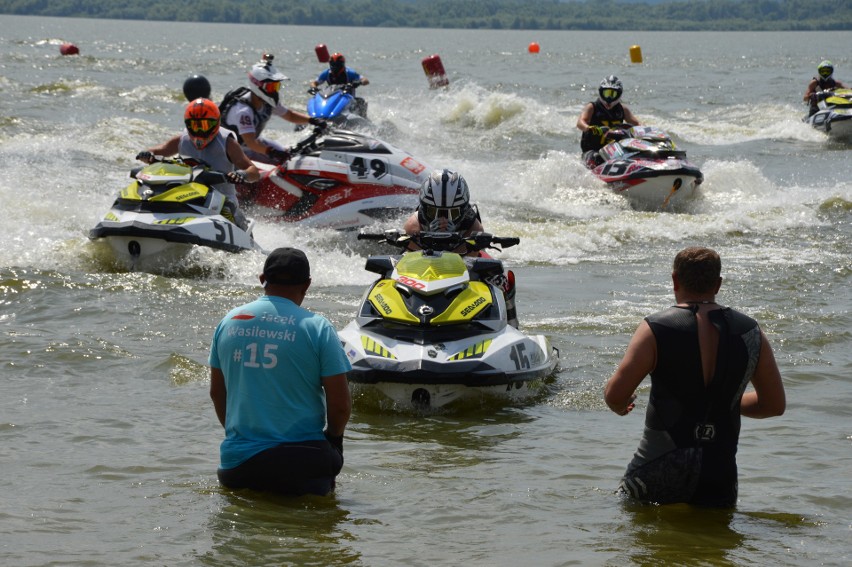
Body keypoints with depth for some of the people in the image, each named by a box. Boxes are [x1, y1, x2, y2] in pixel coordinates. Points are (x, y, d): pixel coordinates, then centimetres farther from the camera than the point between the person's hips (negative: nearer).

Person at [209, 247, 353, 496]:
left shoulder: (229, 322, 8)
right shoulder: (317, 327, -5)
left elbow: (217, 393, 17)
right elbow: (341, 406, -4)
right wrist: (333, 436, 16)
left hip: (237, 459, 4)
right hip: (299, 462, -4)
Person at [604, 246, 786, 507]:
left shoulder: (656, 329, -7)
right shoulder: (750, 332, 4)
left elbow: (615, 396, -12)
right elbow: (775, 404, 13)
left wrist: (621, 406, 12)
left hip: (661, 469, -3)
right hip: (719, 475, 3)